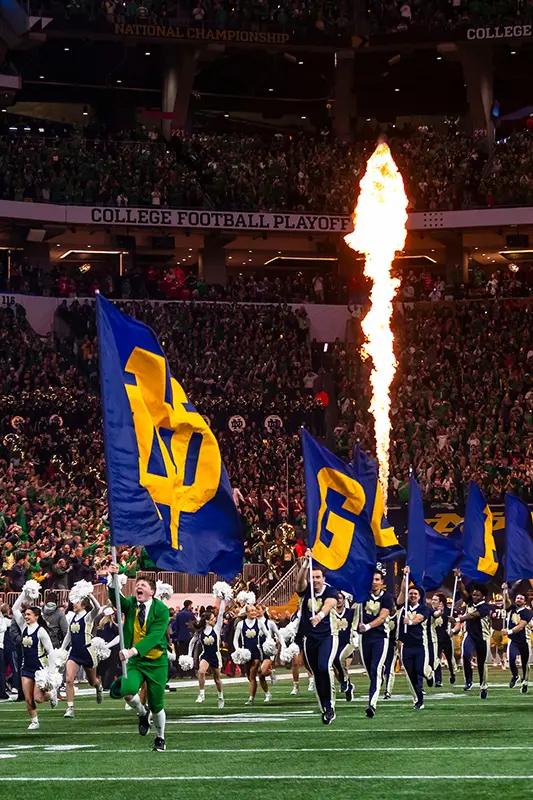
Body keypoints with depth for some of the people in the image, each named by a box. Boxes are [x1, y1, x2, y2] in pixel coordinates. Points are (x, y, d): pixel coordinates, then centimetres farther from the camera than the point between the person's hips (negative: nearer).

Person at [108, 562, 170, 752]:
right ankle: (143, 713, 9)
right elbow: (115, 598, -23)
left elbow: (154, 636, -22)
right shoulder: (130, 604, -2)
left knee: (157, 705, 8)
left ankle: (160, 738, 38)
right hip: (134, 661, 1)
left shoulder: (161, 610, -11)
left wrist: (133, 650, -35)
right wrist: (113, 578, -42)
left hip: (156, 661, -1)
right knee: (128, 692, -27)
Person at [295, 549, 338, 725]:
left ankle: (330, 704, -14)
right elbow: (300, 581, -24)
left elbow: (329, 604, -28)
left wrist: (320, 615, -49)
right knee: (316, 674, 9)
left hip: (328, 636, -3)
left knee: (325, 667, -25)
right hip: (309, 638, 3)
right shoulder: (305, 590, -1)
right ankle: (325, 710, 22)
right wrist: (305, 564, -41)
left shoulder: (330, 592, -6)